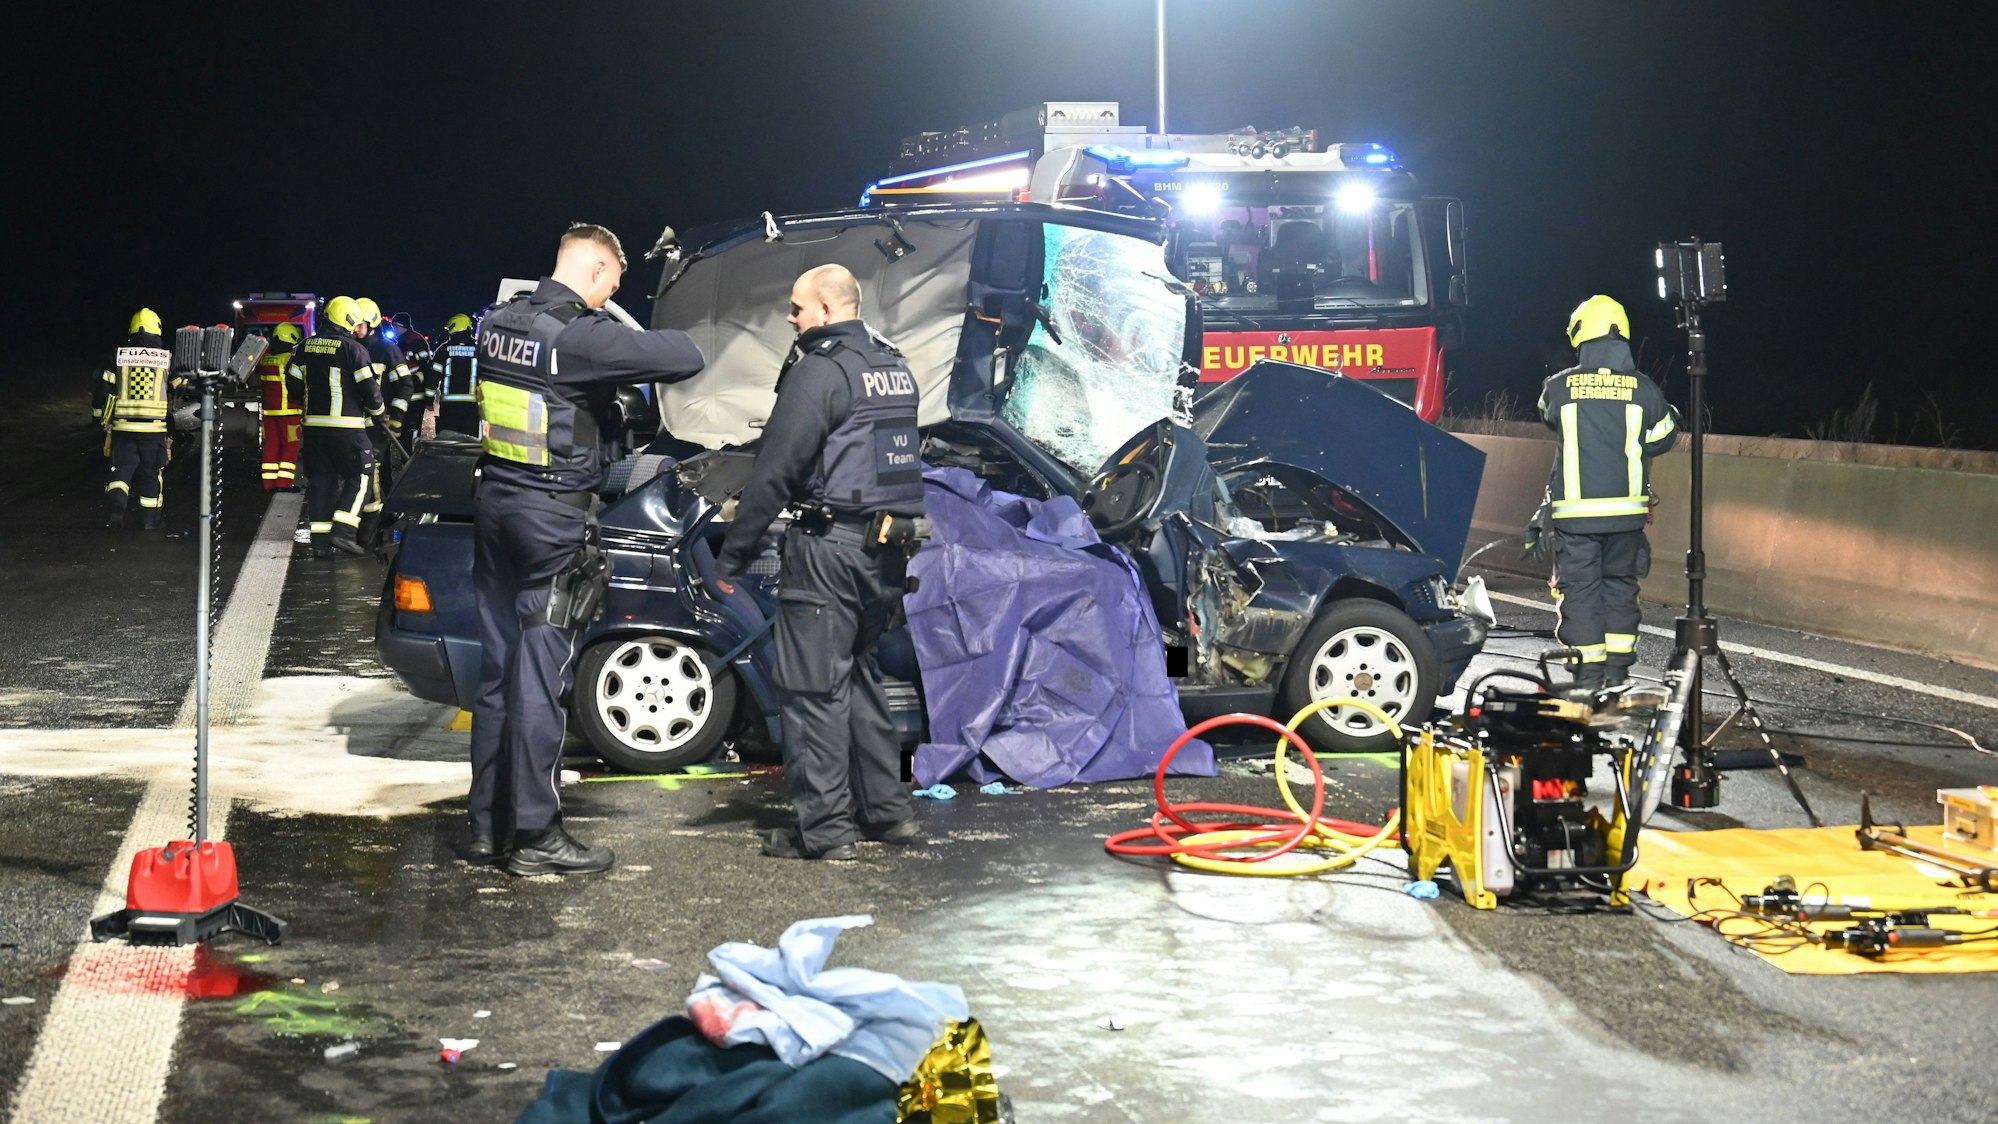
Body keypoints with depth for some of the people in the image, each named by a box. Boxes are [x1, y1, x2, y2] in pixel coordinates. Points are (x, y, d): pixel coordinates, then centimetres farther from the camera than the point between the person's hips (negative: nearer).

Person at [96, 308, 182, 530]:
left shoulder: (119, 356, 4)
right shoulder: (167, 358, 2)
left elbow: (104, 390, 4)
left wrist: (102, 420, 15)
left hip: (123, 426, 0)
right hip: (154, 427, 0)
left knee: (121, 468, 8)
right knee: (151, 471, 10)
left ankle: (117, 501, -17)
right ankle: (149, 519, 14)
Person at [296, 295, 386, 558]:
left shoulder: (306, 347, 10)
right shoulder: (354, 349, -9)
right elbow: (370, 388, -9)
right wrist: (377, 414, 8)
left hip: (313, 425, 6)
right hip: (347, 426, -6)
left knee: (320, 480, 9)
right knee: (359, 476, 4)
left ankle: (320, 542, 6)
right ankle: (343, 532, -9)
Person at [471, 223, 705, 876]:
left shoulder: (500, 323, 7)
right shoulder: (583, 335, -18)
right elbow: (687, 358, -22)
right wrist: (642, 342, 1)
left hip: (495, 501, 8)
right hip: (554, 514, -8)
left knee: (496, 668, 14)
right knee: (540, 675, -3)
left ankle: (488, 823, 21)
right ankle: (535, 837, 3)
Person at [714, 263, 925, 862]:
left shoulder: (821, 370, -13)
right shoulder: (895, 368, 15)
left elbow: (774, 470, -16)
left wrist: (732, 555, -12)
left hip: (829, 546, -9)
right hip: (887, 547, 9)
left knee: (815, 688, -3)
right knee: (859, 676, 20)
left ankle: (825, 829, -1)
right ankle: (887, 809, 23)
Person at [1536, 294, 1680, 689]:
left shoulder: (1559, 387, -6)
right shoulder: (1642, 388, -3)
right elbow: (1663, 437, 9)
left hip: (1575, 511, -2)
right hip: (1627, 509, 2)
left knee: (1579, 588, 4)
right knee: (1621, 586, 16)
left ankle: (1588, 679, 2)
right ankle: (1618, 674, 17)